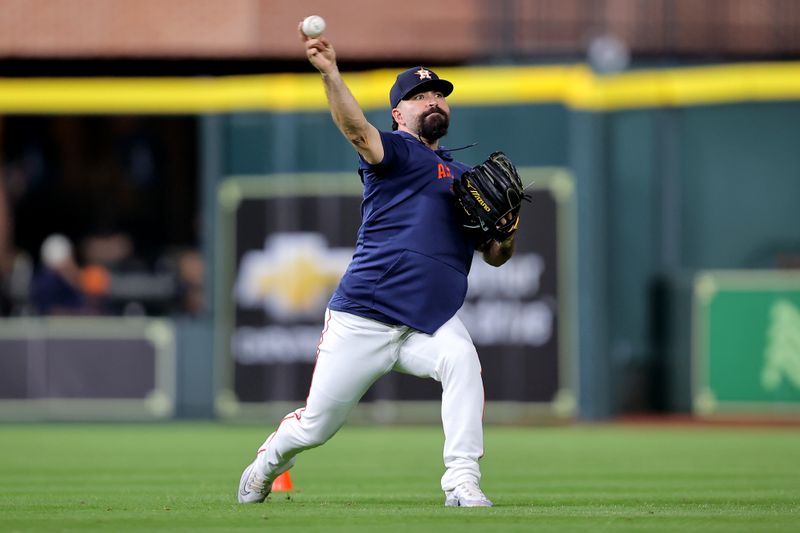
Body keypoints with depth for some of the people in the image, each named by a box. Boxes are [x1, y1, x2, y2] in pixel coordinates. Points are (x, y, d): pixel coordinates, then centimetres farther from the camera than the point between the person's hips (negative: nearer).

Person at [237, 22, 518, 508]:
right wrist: (329, 71, -39)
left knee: (462, 360, -31)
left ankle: (463, 483, -31)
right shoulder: (393, 152, 2)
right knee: (315, 426, 3)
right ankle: (268, 462, 37)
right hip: (363, 319, -3)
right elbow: (355, 127, -21)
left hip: (432, 324, 3)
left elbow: (496, 256, 21)